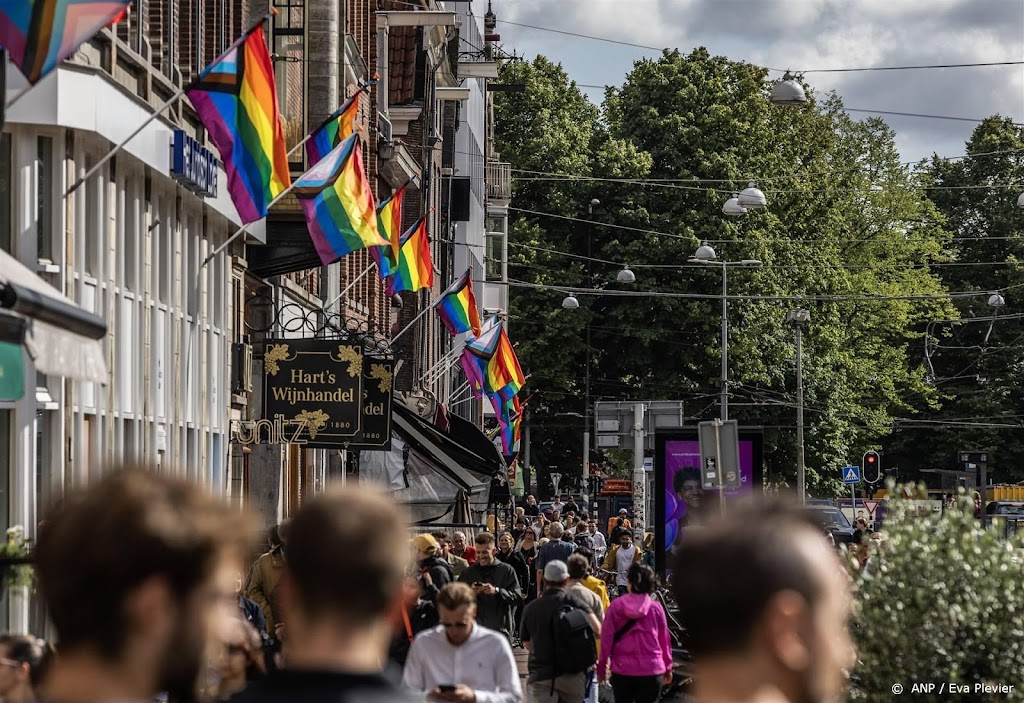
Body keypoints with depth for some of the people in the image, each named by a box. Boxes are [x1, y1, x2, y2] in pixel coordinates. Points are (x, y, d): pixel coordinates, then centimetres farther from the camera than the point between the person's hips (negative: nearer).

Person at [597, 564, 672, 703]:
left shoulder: (616, 606, -4)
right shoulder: (656, 607, -3)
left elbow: (607, 638, -2)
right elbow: (664, 639, 3)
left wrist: (601, 666, 7)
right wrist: (668, 668, 15)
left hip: (622, 670, 0)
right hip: (652, 671, 0)